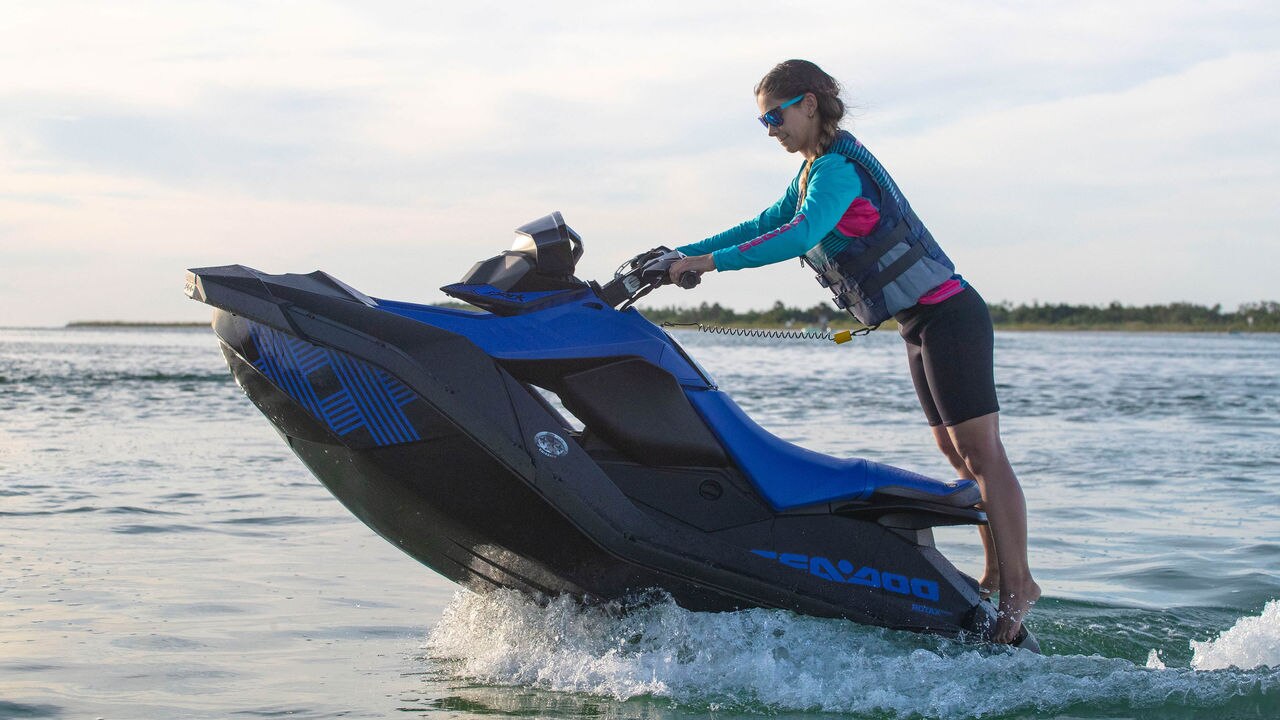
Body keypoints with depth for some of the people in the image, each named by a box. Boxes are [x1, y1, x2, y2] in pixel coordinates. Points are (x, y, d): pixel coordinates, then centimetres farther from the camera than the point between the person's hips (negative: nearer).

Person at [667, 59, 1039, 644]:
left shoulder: (839, 164, -16)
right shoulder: (812, 172, 15)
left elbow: (800, 235, -31)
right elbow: (764, 225, 21)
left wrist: (712, 261, -31)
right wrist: (679, 254, 13)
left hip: (947, 315, -10)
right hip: (921, 326, 10)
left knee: (979, 450, -10)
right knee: (956, 453, 11)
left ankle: (1018, 584, -10)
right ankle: (997, 575, 16)